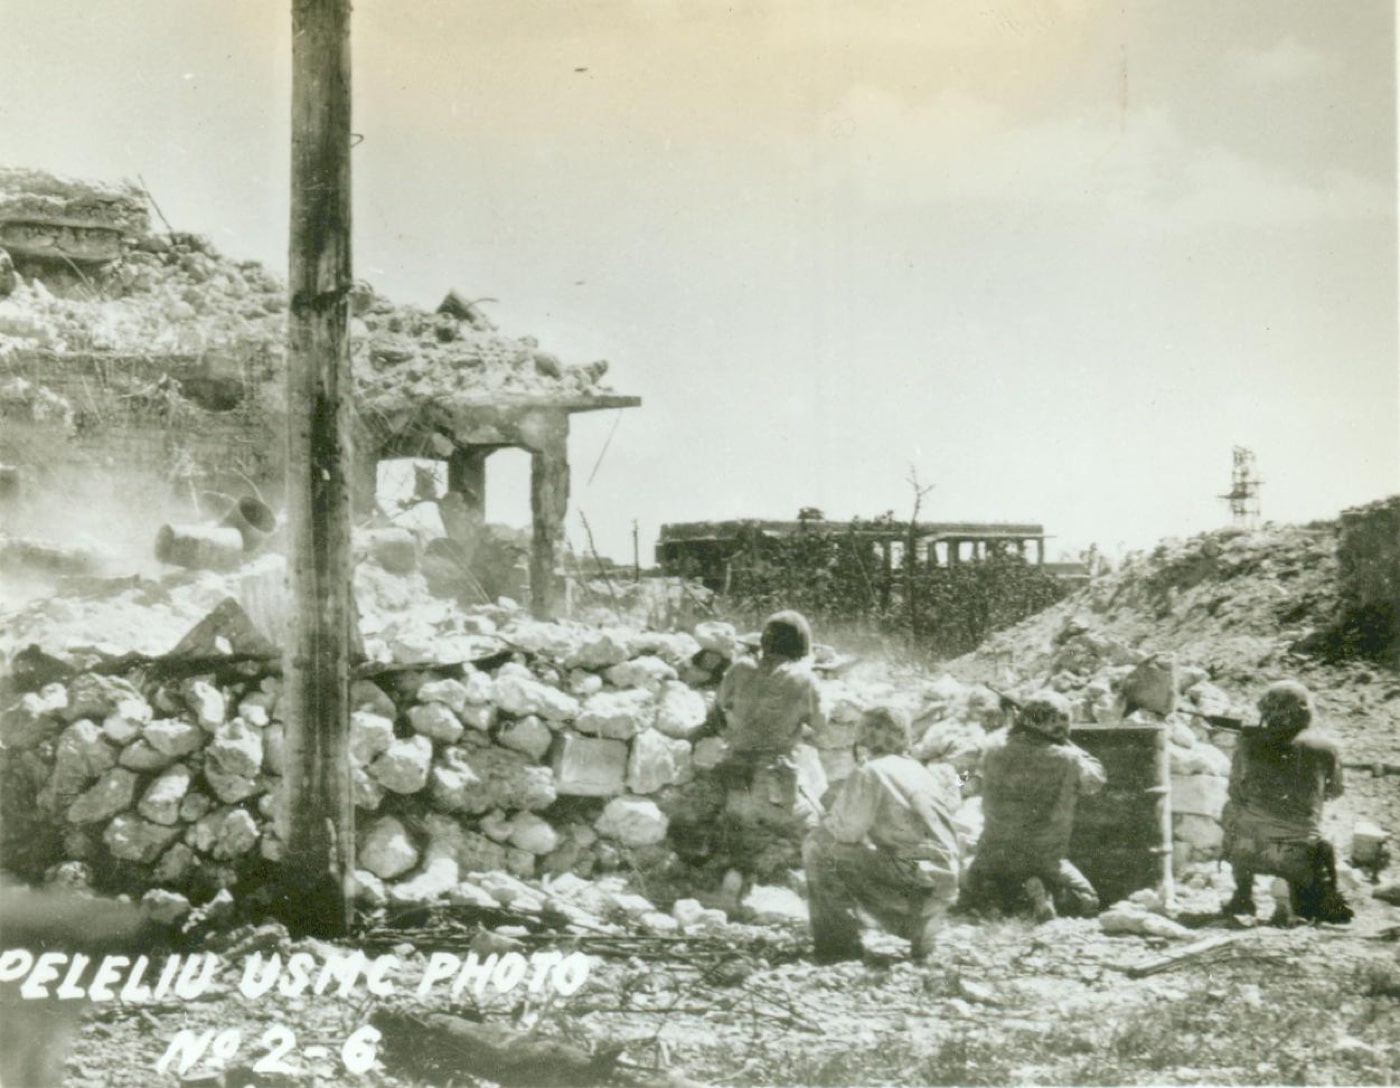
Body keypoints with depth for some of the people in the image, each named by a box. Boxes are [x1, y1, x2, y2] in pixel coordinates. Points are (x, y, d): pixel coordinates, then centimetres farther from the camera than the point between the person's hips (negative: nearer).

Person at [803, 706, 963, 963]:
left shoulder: (870, 772, -6)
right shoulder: (920, 771, 17)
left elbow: (846, 830, -10)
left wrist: (827, 820, 11)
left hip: (914, 878, -8)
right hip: (945, 886, 8)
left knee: (819, 848, -2)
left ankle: (838, 943, -2)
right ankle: (920, 928, 24)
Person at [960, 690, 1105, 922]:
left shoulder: (993, 752, -10)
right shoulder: (1068, 761, -17)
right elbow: (1095, 779, 3)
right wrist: (1069, 747, 11)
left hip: (993, 857, 2)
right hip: (1044, 860, -2)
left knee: (968, 901, 26)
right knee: (1087, 902, 17)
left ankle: (1004, 894, -4)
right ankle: (1047, 893, -10)